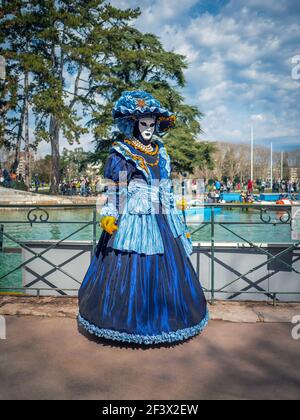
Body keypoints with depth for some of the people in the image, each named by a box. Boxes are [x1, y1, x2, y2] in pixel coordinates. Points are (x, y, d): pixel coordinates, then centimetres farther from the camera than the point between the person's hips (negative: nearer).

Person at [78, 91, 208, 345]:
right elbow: (115, 189, -5)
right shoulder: (122, 152, -1)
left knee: (166, 267, 8)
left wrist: (176, 221, 16)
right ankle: (129, 320, 14)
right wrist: (110, 215, -17)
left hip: (161, 219, 6)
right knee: (131, 268, -3)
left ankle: (161, 316, 25)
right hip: (133, 218, -5)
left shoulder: (161, 152, 15)